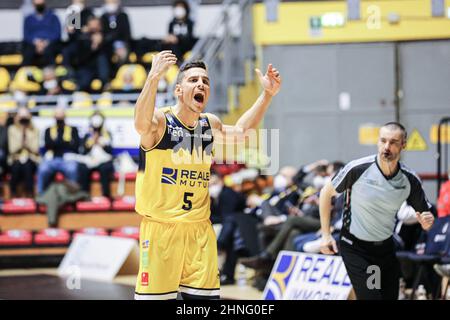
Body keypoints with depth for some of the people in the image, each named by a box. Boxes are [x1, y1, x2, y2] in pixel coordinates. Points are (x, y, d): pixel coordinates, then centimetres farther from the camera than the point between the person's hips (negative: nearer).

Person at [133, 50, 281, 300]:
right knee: (156, 296, -3)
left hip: (199, 229, 6)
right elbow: (141, 123, -35)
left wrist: (267, 95, 17)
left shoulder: (210, 125, 8)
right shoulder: (159, 120, -11)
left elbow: (241, 131, 28)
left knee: (204, 296, 7)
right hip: (161, 228, -5)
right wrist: (154, 77, -50)